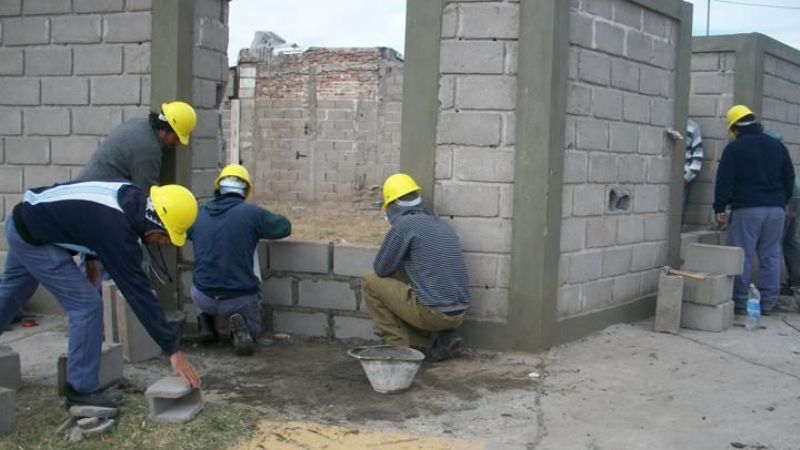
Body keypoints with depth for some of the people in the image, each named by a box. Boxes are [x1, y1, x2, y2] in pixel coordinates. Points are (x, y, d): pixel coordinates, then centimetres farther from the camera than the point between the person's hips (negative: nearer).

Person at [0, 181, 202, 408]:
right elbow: (139, 293, -31)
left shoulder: (131, 196, -8)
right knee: (87, 305, -11)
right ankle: (81, 390, -1)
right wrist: (172, 350, -29)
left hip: (25, 219, 10)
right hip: (32, 236, -10)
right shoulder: (116, 230, -31)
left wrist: (92, 255, 14)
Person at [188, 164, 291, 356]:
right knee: (252, 330, 25)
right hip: (239, 298, -4)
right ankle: (240, 327, -8)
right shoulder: (251, 212, -11)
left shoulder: (199, 214, 1)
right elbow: (284, 227, 4)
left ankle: (206, 319, 16)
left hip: (202, 296, 4)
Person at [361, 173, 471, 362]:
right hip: (458, 314, 7)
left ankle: (397, 345, 6)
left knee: (369, 281, 8)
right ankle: (439, 338, 9)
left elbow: (381, 269, 0)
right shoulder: (442, 226, 14)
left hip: (432, 313, -7)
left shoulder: (404, 224, -8)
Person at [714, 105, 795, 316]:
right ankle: (768, 303, 11)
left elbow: (724, 182, -7)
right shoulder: (778, 146, 12)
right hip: (776, 209, 5)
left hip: (746, 209, -5)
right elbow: (789, 179, 16)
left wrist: (720, 209, -2)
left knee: (742, 257, 0)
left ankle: (741, 303, 3)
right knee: (771, 257, 9)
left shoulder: (734, 148, -3)